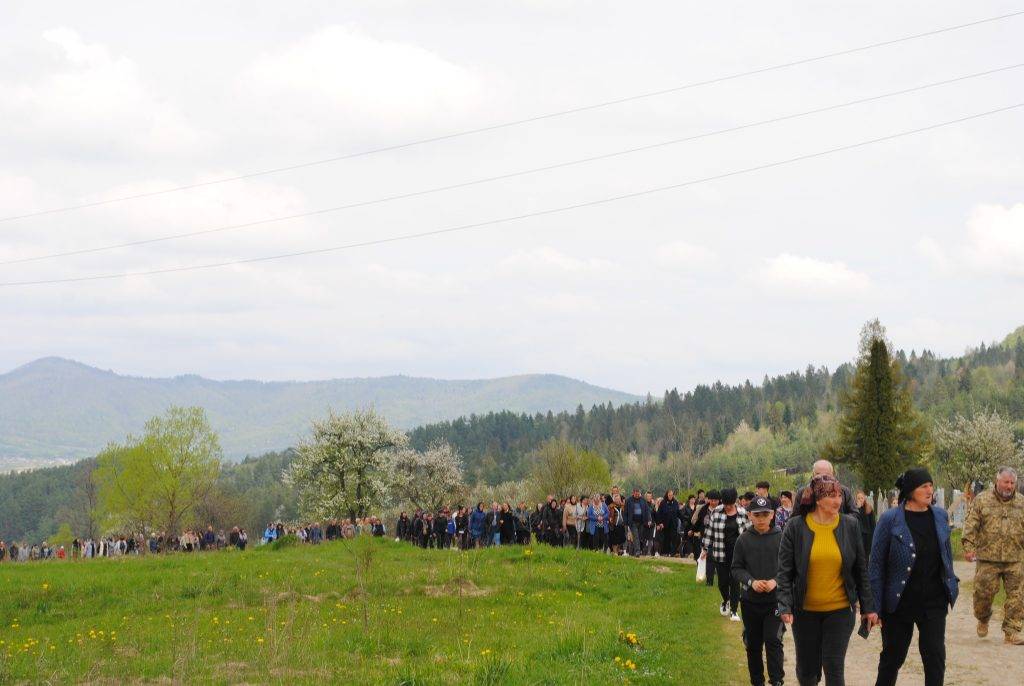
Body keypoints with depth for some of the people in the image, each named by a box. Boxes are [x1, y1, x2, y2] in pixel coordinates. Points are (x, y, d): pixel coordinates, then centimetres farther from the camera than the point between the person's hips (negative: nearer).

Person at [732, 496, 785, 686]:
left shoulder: (781, 538, -6)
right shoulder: (744, 539, 0)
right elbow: (736, 568, 3)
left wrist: (775, 581, -18)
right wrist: (751, 582, -13)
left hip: (775, 600, -3)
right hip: (750, 601, 3)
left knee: (773, 641, -12)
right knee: (753, 644, 12)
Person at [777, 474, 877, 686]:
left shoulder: (850, 526, -1)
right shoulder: (795, 527, -6)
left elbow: (861, 570, 5)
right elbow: (784, 571, -3)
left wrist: (868, 607, 4)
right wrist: (785, 606, -12)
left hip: (839, 610, 0)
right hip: (805, 611, 0)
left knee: (834, 668, -5)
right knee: (806, 669, 10)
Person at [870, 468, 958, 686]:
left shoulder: (940, 516, 3)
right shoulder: (891, 520, -10)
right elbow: (876, 563, -7)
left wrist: (951, 586, 11)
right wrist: (875, 606, -10)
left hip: (934, 602, 3)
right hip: (899, 602, -3)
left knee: (935, 656, -1)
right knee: (893, 657, 10)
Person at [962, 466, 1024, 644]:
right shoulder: (982, 500, 3)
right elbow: (971, 525, 0)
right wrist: (968, 547, -10)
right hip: (987, 558, -2)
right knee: (984, 592, -1)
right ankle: (983, 620, 27)